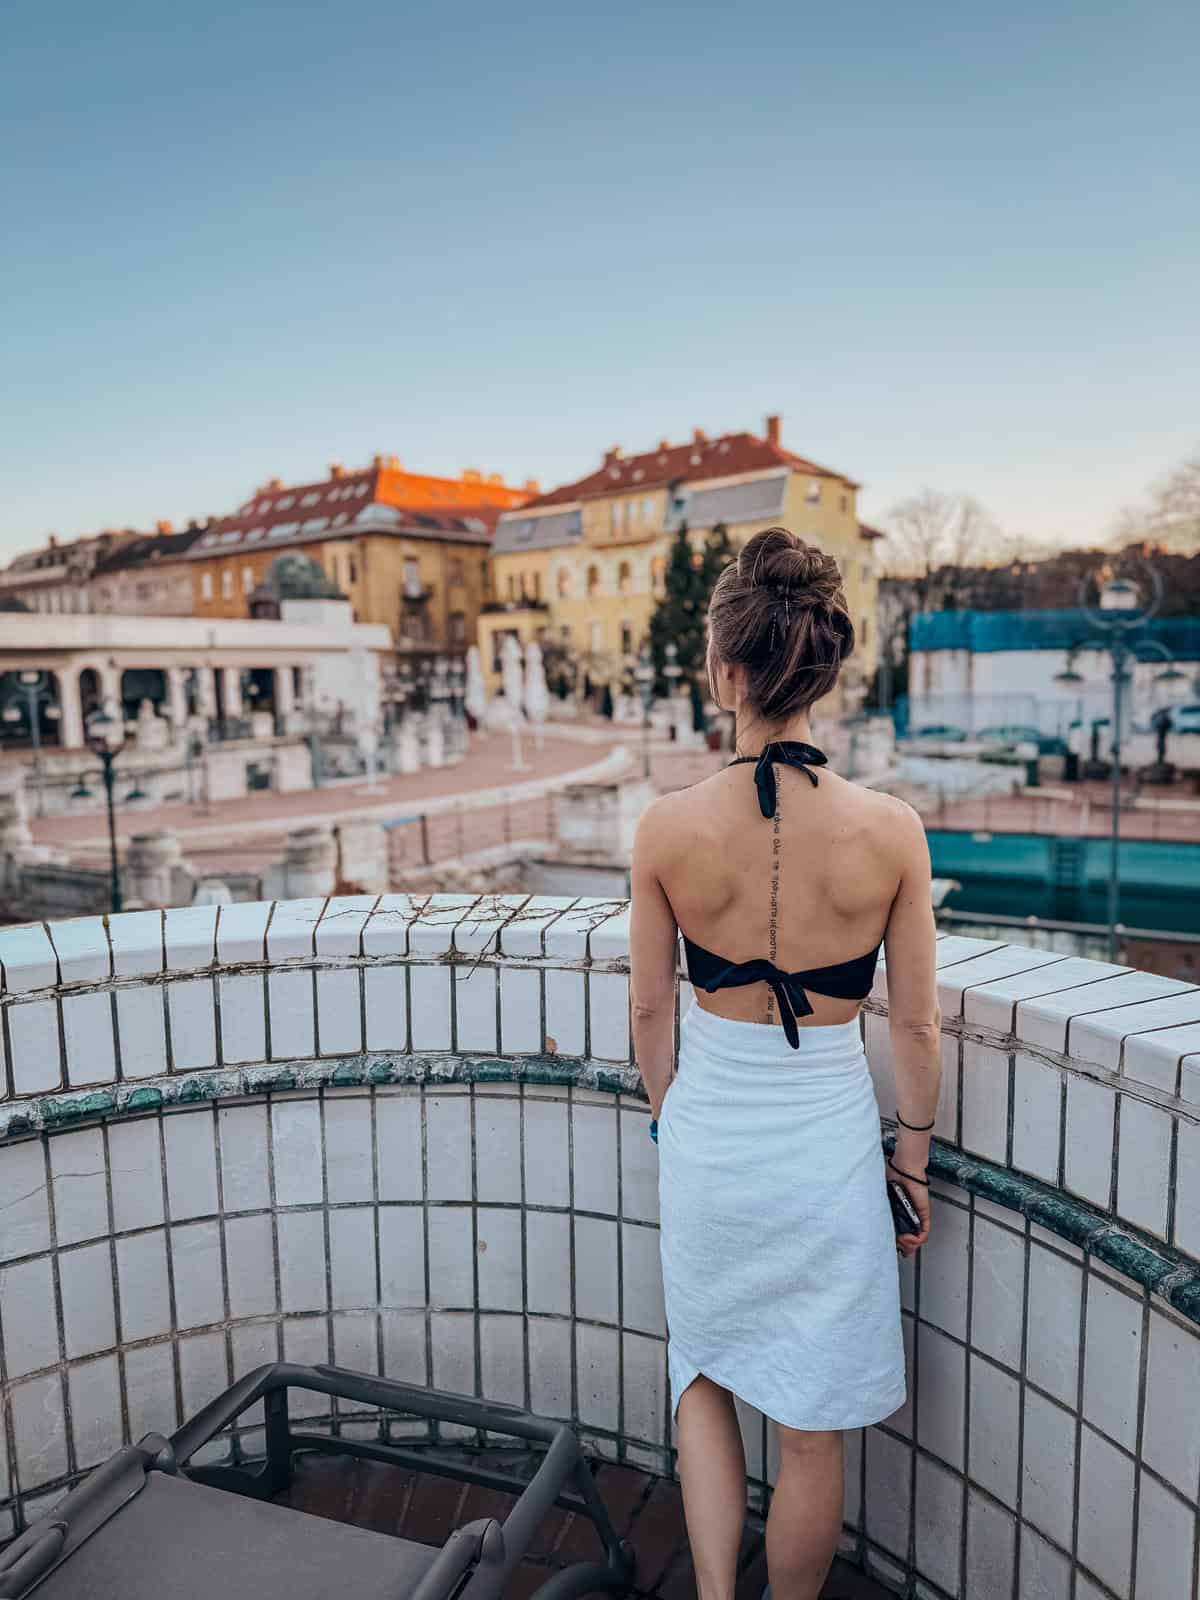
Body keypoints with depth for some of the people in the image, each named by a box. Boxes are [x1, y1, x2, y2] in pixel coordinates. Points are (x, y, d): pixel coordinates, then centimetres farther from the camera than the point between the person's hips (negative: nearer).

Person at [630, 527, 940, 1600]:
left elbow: (649, 1010, -4)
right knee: (814, 1429, 22)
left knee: (703, 1375, 28)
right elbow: (918, 1024, -5)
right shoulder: (889, 829, -15)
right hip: (830, 1140, 0)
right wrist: (914, 1151, 10)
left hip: (708, 1137, 0)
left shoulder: (669, 828, -15)